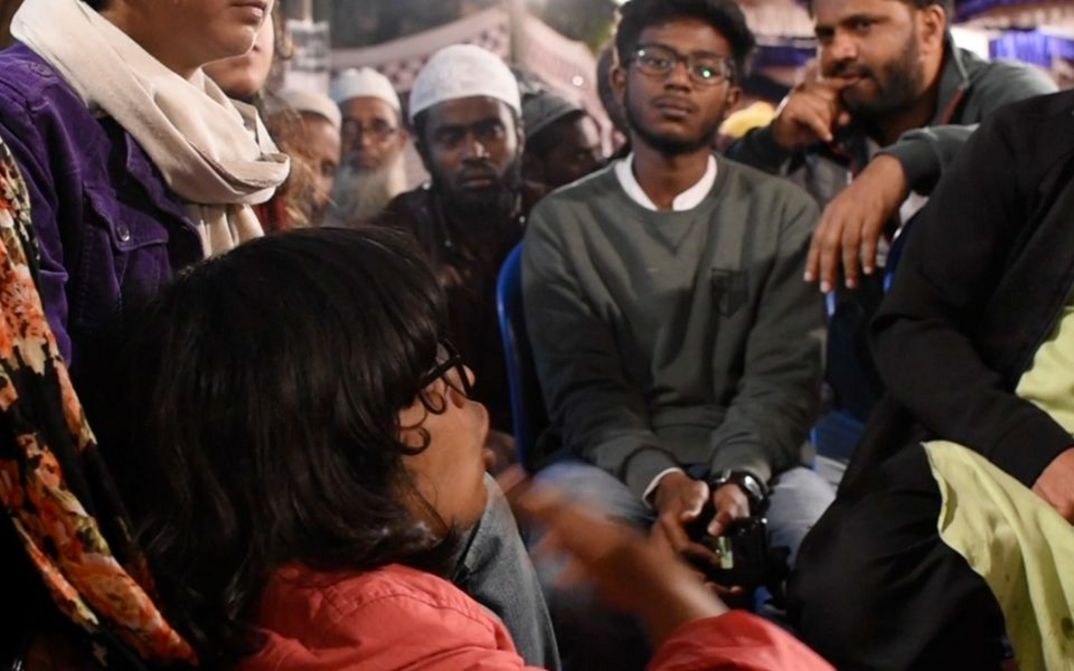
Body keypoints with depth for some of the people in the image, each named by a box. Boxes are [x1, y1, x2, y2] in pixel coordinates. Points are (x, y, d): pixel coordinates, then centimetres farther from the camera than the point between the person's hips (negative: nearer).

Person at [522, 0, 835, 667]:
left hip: (753, 458, 1)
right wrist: (660, 480, -23)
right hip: (616, 461, 0)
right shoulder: (563, 221, 7)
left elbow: (784, 374, -3)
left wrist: (739, 479, -24)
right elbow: (582, 386, -3)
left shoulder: (783, 212, 8)